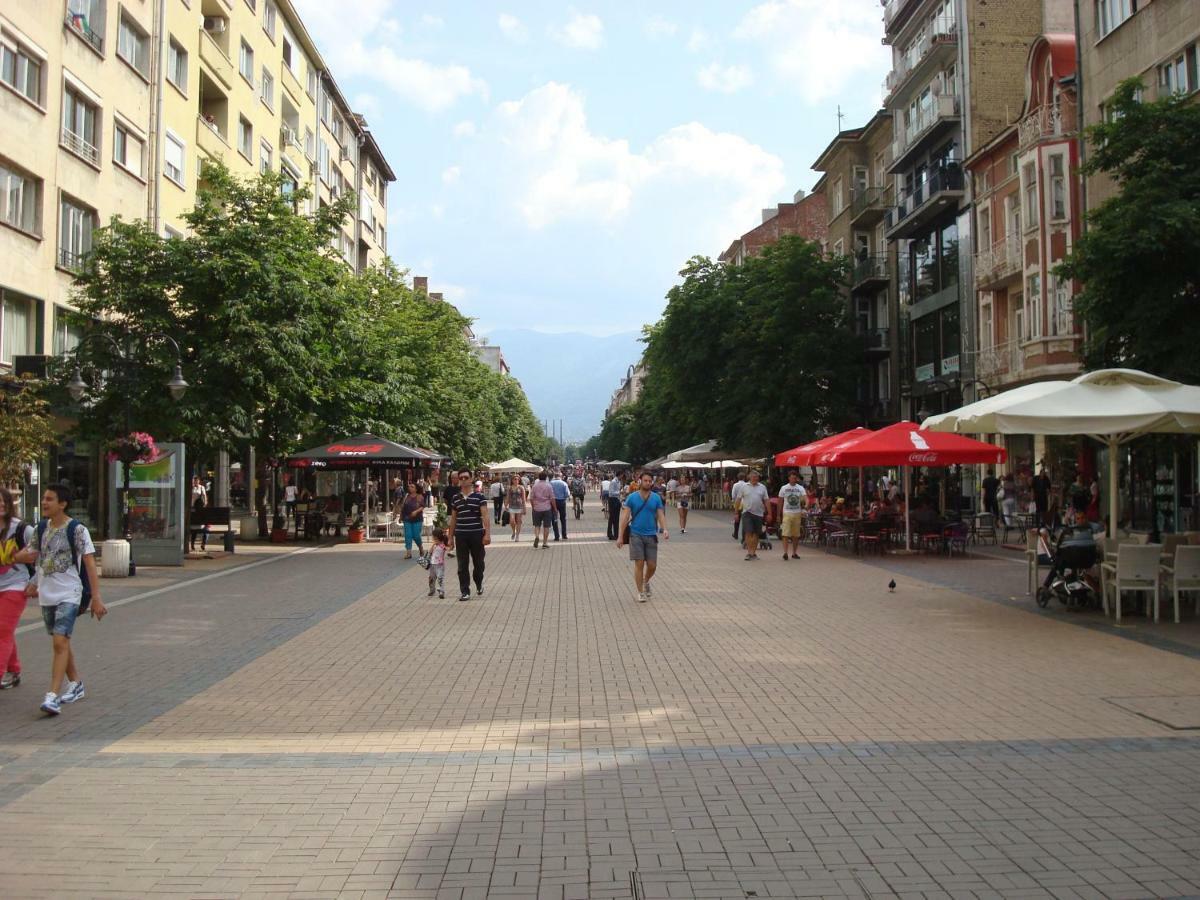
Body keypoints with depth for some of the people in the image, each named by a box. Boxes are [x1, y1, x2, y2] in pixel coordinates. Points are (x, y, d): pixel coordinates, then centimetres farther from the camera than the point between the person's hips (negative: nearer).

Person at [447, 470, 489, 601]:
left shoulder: (479, 496, -4)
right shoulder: (456, 498, 6)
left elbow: (485, 516, -9)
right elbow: (453, 519, 12)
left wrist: (487, 533, -19)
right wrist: (451, 537, 11)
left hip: (477, 534, -2)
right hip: (461, 536, 2)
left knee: (478, 563, 11)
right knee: (462, 565, 2)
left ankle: (479, 585, 36)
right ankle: (464, 591, 8)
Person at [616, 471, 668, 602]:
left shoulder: (656, 498, 4)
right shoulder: (632, 497, -1)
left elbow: (661, 515, 3)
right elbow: (625, 517, -2)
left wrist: (664, 529, -16)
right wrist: (620, 536, -6)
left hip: (651, 535, 2)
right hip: (636, 535, -2)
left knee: (652, 565, 2)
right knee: (639, 564, -4)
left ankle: (646, 581, 34)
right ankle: (640, 592, 9)